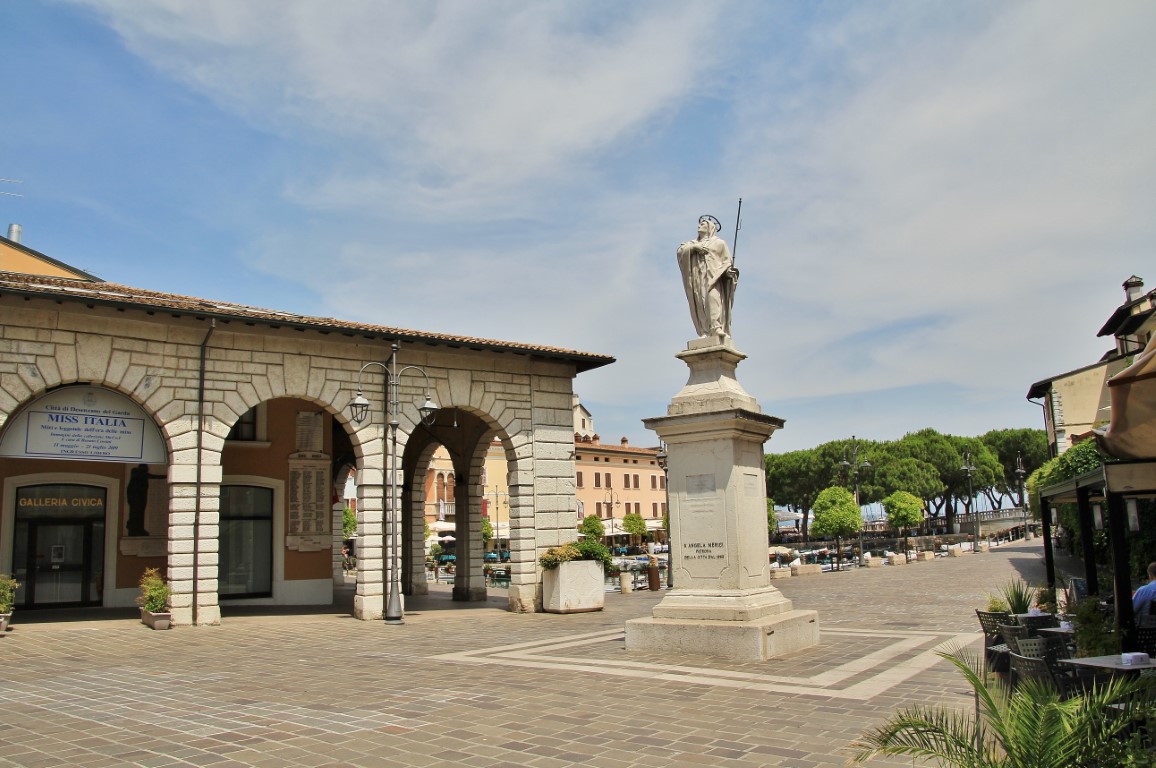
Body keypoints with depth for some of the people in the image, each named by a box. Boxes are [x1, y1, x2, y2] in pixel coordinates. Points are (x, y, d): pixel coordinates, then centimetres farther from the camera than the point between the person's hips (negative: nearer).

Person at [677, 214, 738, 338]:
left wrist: (729, 271, -13)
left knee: (713, 298, -25)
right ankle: (704, 333, -17)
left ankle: (718, 328, -35)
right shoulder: (693, 243, 28)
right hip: (697, 279, 4)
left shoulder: (719, 242, 16)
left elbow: (727, 260, 8)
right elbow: (681, 250, 11)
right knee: (700, 304, -10)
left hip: (713, 278, -4)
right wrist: (695, 247, -5)